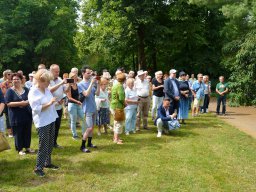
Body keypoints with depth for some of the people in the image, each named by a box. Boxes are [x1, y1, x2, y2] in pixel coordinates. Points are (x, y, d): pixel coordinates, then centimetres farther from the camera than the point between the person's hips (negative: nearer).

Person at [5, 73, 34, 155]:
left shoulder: (26, 89, 6)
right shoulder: (10, 91, -6)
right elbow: (8, 103, -13)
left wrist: (28, 101, -11)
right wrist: (20, 103, -22)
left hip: (27, 114, 4)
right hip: (16, 116, -4)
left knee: (27, 132, 11)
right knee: (18, 133, 5)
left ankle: (27, 147, 27)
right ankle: (19, 149, 19)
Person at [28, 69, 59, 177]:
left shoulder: (46, 89, 7)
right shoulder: (33, 92, -15)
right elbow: (36, 108, -24)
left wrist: (57, 102, 2)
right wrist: (49, 103, -29)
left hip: (51, 120, 8)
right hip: (42, 122, -8)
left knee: (50, 144, 16)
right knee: (43, 146, -3)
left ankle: (48, 163, 31)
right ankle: (38, 168, 9)